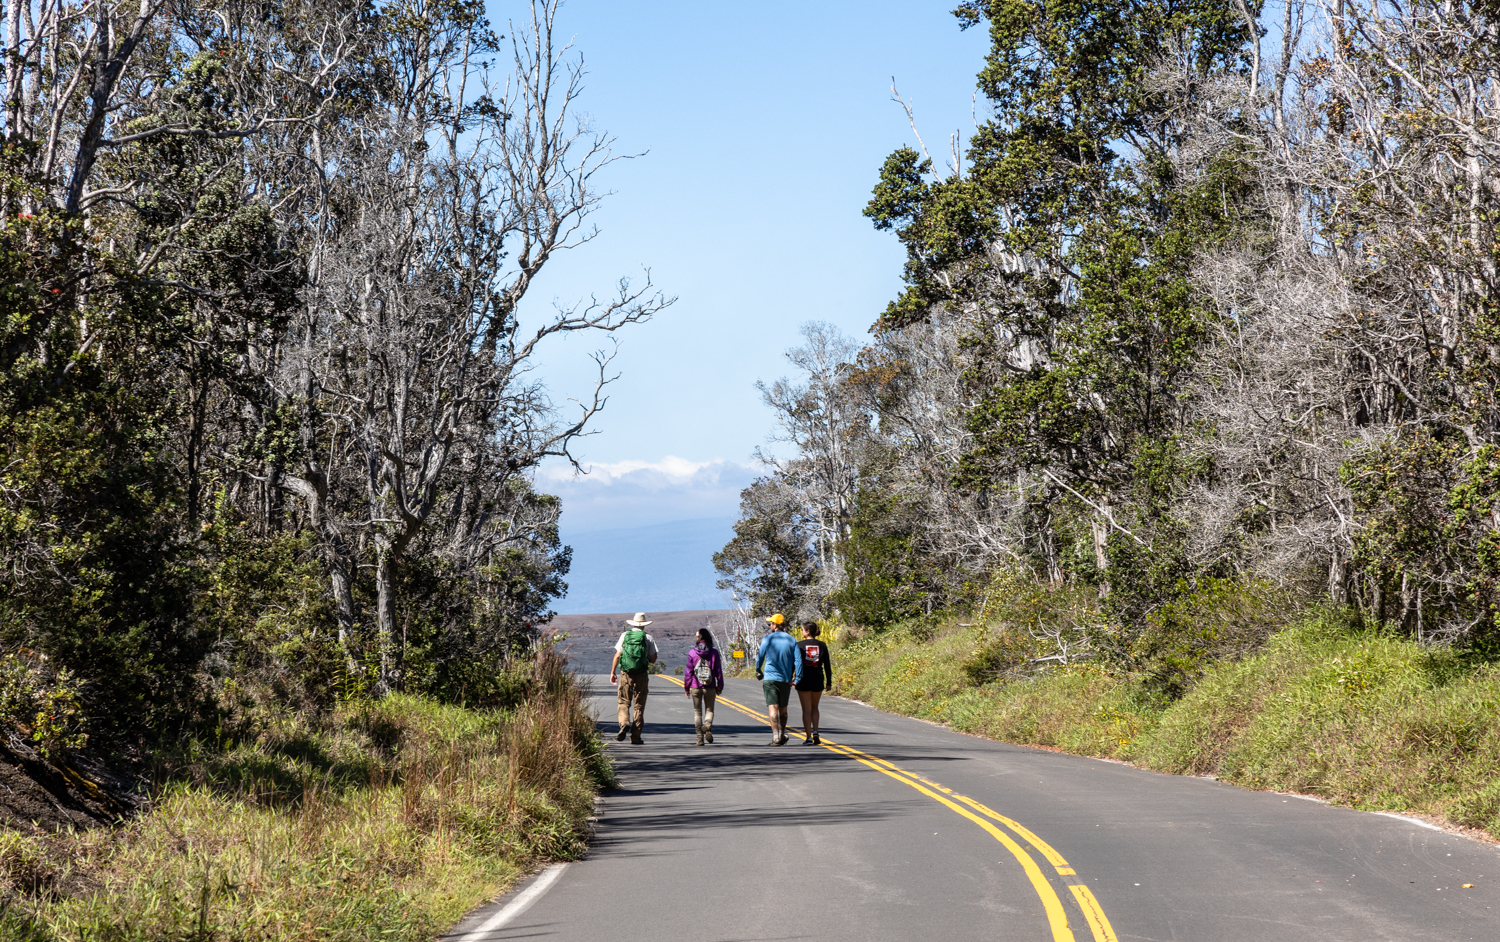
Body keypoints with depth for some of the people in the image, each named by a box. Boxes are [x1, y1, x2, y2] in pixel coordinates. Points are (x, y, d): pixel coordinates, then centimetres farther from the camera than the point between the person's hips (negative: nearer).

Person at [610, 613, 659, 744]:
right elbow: (653, 659, 0)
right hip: (641, 674, 0)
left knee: (624, 702, 7)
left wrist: (613, 672, 8)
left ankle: (624, 723, -21)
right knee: (639, 705, 6)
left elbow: (617, 656, 1)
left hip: (625, 674, 0)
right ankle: (635, 736, 5)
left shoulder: (624, 635, 2)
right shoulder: (648, 638, 0)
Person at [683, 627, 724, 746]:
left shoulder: (692, 653, -5)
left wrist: (686, 688, 7)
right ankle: (708, 727, -20)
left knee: (697, 712, 9)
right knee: (709, 710, 11)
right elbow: (719, 671, 0)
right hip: (710, 687, 1)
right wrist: (720, 686, 11)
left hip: (695, 687, -1)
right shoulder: (714, 653, -3)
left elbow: (688, 672, -2)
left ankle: (700, 737, 3)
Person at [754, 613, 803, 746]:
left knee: (773, 707, -7)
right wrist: (797, 679, 0)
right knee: (783, 709, 15)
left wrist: (758, 670, 24)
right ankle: (782, 734, 20)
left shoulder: (767, 639, -4)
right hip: (786, 679, 3)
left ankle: (776, 736, -17)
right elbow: (798, 660, -3)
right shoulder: (792, 640, 4)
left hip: (770, 678, -3)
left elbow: (760, 657, 6)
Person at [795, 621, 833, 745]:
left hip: (803, 681, -3)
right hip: (818, 681, 3)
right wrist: (829, 682, 9)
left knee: (806, 710, 2)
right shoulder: (822, 645, 3)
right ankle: (815, 732, 2)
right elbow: (827, 665, 3)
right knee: (814, 707, 19)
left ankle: (809, 738, -1)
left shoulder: (799, 645, -5)